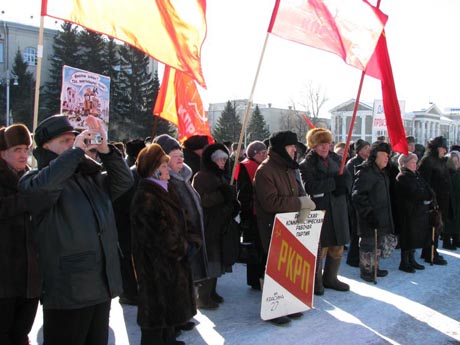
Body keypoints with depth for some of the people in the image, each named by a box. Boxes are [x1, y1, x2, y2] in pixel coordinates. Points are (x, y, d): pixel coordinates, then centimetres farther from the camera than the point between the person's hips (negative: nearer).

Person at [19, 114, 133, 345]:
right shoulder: (33, 179, -6)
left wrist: (105, 150, -1)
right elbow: (44, 185, -28)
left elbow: (124, 181, 12)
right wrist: (77, 150, -19)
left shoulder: (90, 177, 15)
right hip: (67, 290, -7)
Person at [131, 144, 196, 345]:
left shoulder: (164, 190, 10)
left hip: (172, 260, 10)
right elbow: (162, 233, -23)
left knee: (170, 304, 21)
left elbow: (178, 222, 16)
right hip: (157, 264, -10)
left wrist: (185, 244, 3)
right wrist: (184, 248, -9)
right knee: (157, 305, 3)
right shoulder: (146, 197, -21)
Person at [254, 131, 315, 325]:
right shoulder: (265, 170, -16)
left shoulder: (288, 168, 12)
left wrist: (305, 205, -13)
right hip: (272, 227, -8)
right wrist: (299, 203, -21)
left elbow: (299, 192, 10)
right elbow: (270, 202, -24)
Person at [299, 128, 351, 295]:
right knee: (320, 248, -2)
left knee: (337, 248, 13)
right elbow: (310, 187, -19)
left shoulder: (336, 159, 11)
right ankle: (316, 281, 17)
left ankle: (330, 278, 31)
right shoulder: (306, 164, -6)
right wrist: (334, 182, -20)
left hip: (337, 210, 6)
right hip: (318, 211, -6)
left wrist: (343, 186, -14)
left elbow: (348, 177, 9)